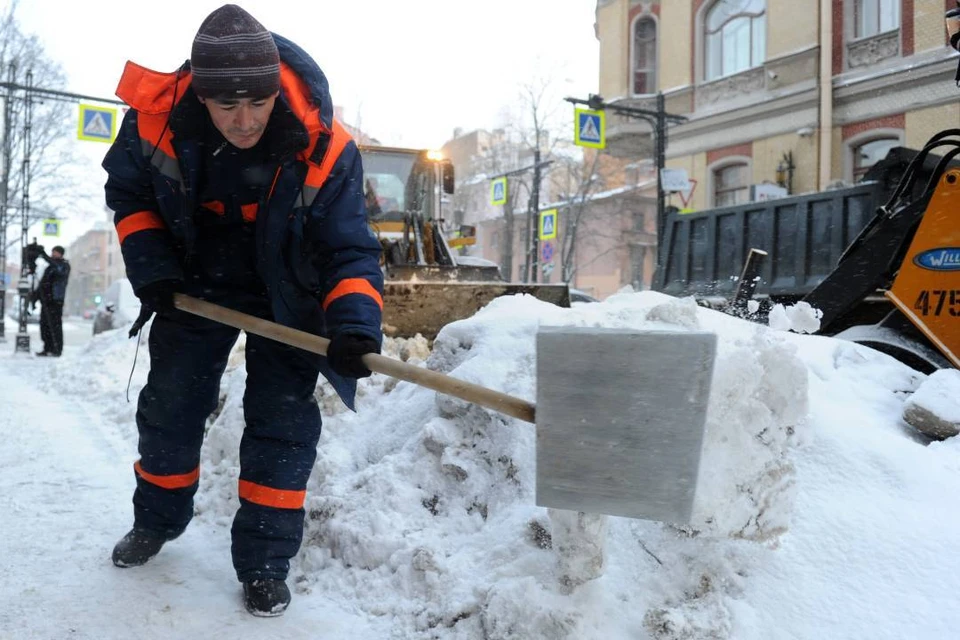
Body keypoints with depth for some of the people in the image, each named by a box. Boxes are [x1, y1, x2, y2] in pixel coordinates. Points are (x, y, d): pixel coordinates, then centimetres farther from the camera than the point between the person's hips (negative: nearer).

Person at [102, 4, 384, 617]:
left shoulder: (324, 149, -32)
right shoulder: (156, 117, -25)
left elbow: (350, 250, -29)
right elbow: (128, 192, -3)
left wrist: (353, 324, -46)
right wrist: (151, 267, -13)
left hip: (286, 292, -2)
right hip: (197, 279, 3)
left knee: (282, 422, -5)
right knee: (169, 403, 12)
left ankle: (265, 563, 9)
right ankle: (157, 520, 38)